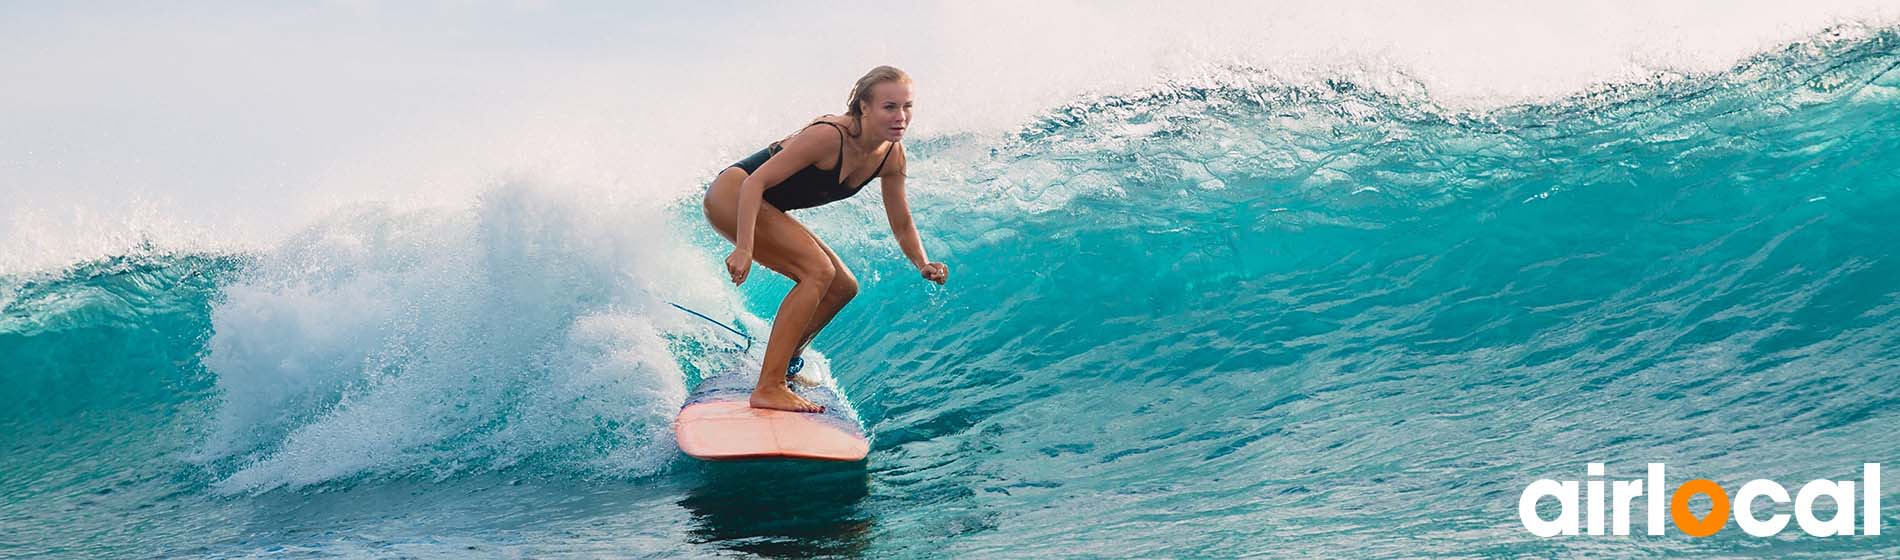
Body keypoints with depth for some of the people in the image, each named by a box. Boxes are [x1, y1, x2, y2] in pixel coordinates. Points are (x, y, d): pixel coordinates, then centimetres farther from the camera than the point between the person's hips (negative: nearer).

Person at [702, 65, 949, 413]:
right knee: (818, 270, -24)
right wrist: (744, 248, -38)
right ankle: (768, 389, -26)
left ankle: (783, 367, 25)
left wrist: (923, 265, -12)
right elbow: (755, 182, -29)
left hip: (766, 209, 9)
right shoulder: (829, 136, -29)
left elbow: (901, 225, 6)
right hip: (733, 195, -9)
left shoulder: (891, 157, -5)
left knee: (843, 287, 8)